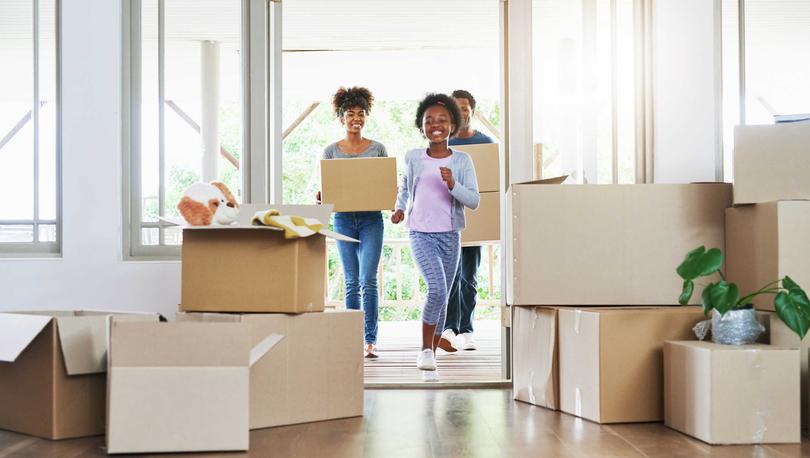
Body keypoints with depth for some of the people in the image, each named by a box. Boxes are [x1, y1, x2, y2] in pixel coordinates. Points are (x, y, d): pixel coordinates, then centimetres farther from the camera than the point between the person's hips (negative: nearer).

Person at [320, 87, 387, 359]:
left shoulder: (378, 149, 6)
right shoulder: (331, 151, 7)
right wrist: (321, 198, -12)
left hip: (371, 219, -1)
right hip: (343, 218, 1)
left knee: (368, 280, -9)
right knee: (351, 282, 6)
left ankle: (370, 340, -6)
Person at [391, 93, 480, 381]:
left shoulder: (462, 161, -2)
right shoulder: (412, 158, 1)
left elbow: (474, 201, -6)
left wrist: (452, 184, -21)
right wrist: (400, 208, 6)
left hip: (450, 236, 2)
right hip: (421, 233, -2)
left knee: (442, 298, 9)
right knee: (436, 289, -23)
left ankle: (431, 357, 25)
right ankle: (426, 349, -6)